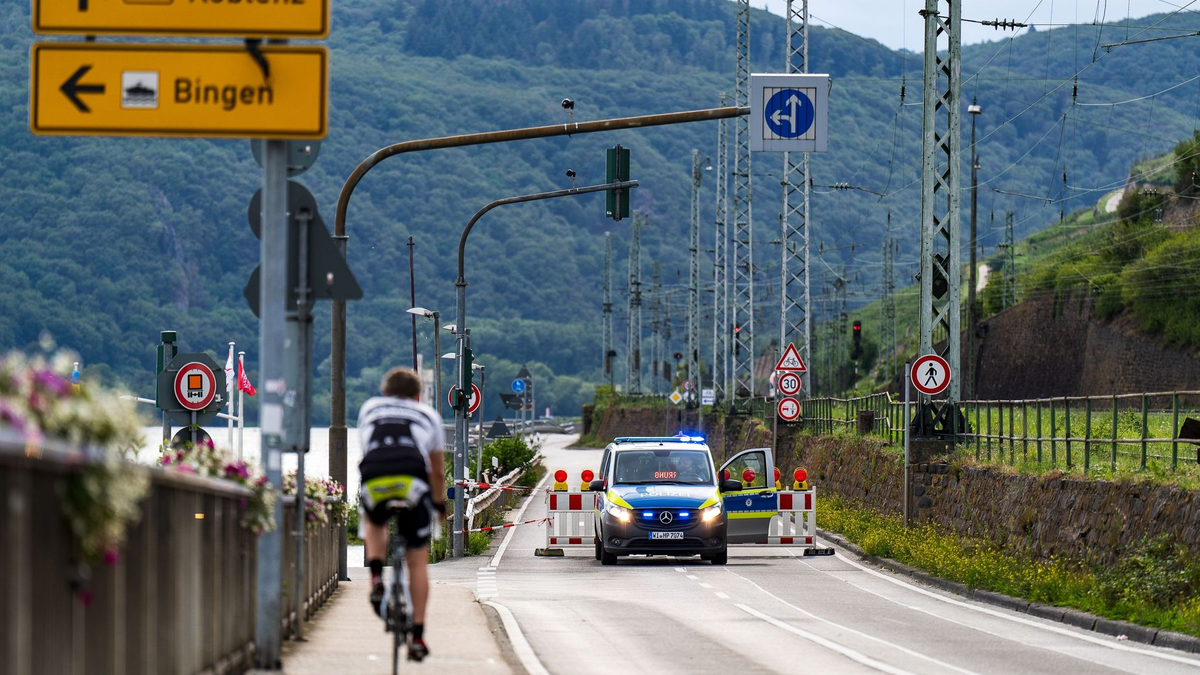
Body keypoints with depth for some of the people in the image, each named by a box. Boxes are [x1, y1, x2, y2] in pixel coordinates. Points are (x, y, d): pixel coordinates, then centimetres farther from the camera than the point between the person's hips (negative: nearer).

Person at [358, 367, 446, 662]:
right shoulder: (428, 415, 29)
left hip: (374, 483, 1)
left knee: (373, 521, 36)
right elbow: (438, 472, 36)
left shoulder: (369, 408, 31)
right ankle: (417, 637, 8)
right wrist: (439, 502, 53)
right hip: (412, 486, -1)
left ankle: (376, 577, 12)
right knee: (418, 562, 12)